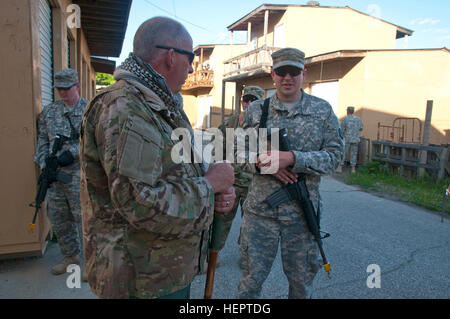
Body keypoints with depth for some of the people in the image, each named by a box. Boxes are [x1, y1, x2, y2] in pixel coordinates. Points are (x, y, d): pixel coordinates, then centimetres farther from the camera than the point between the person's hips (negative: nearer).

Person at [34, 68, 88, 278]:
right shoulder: (49, 111, 12)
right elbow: (42, 141, 12)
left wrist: (72, 152, -19)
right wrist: (44, 165, 0)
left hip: (79, 174, -5)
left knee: (84, 217, -1)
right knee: (58, 219, 13)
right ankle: (71, 257, 30)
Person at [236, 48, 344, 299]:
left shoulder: (323, 110, 1)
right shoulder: (256, 110, 4)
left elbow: (334, 155, -5)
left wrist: (292, 159, -21)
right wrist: (263, 162, -16)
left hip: (302, 212, 0)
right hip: (260, 210, 1)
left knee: (302, 282, 17)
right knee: (252, 278, 12)